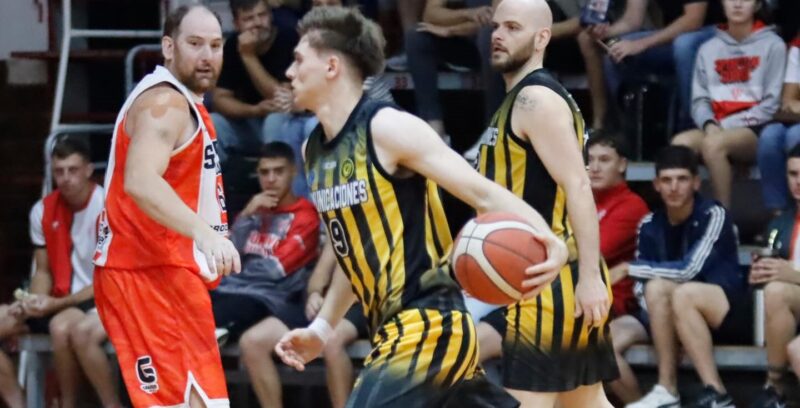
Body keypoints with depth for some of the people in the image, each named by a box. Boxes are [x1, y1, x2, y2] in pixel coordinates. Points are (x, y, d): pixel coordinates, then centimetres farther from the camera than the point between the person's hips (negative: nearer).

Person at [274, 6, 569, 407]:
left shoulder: (388, 128, -13)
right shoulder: (314, 152, 12)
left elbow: (483, 192, -18)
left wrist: (547, 240, -34)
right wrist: (322, 327, 21)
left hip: (427, 326, -9)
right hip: (395, 329, 9)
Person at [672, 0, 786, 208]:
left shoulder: (772, 45, 2)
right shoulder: (709, 48, 15)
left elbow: (773, 104, -4)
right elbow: (699, 100, 12)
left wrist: (726, 126, -10)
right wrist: (710, 125, -11)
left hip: (756, 131, -4)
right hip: (717, 130, 4)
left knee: (714, 144, -35)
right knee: (680, 143, -29)